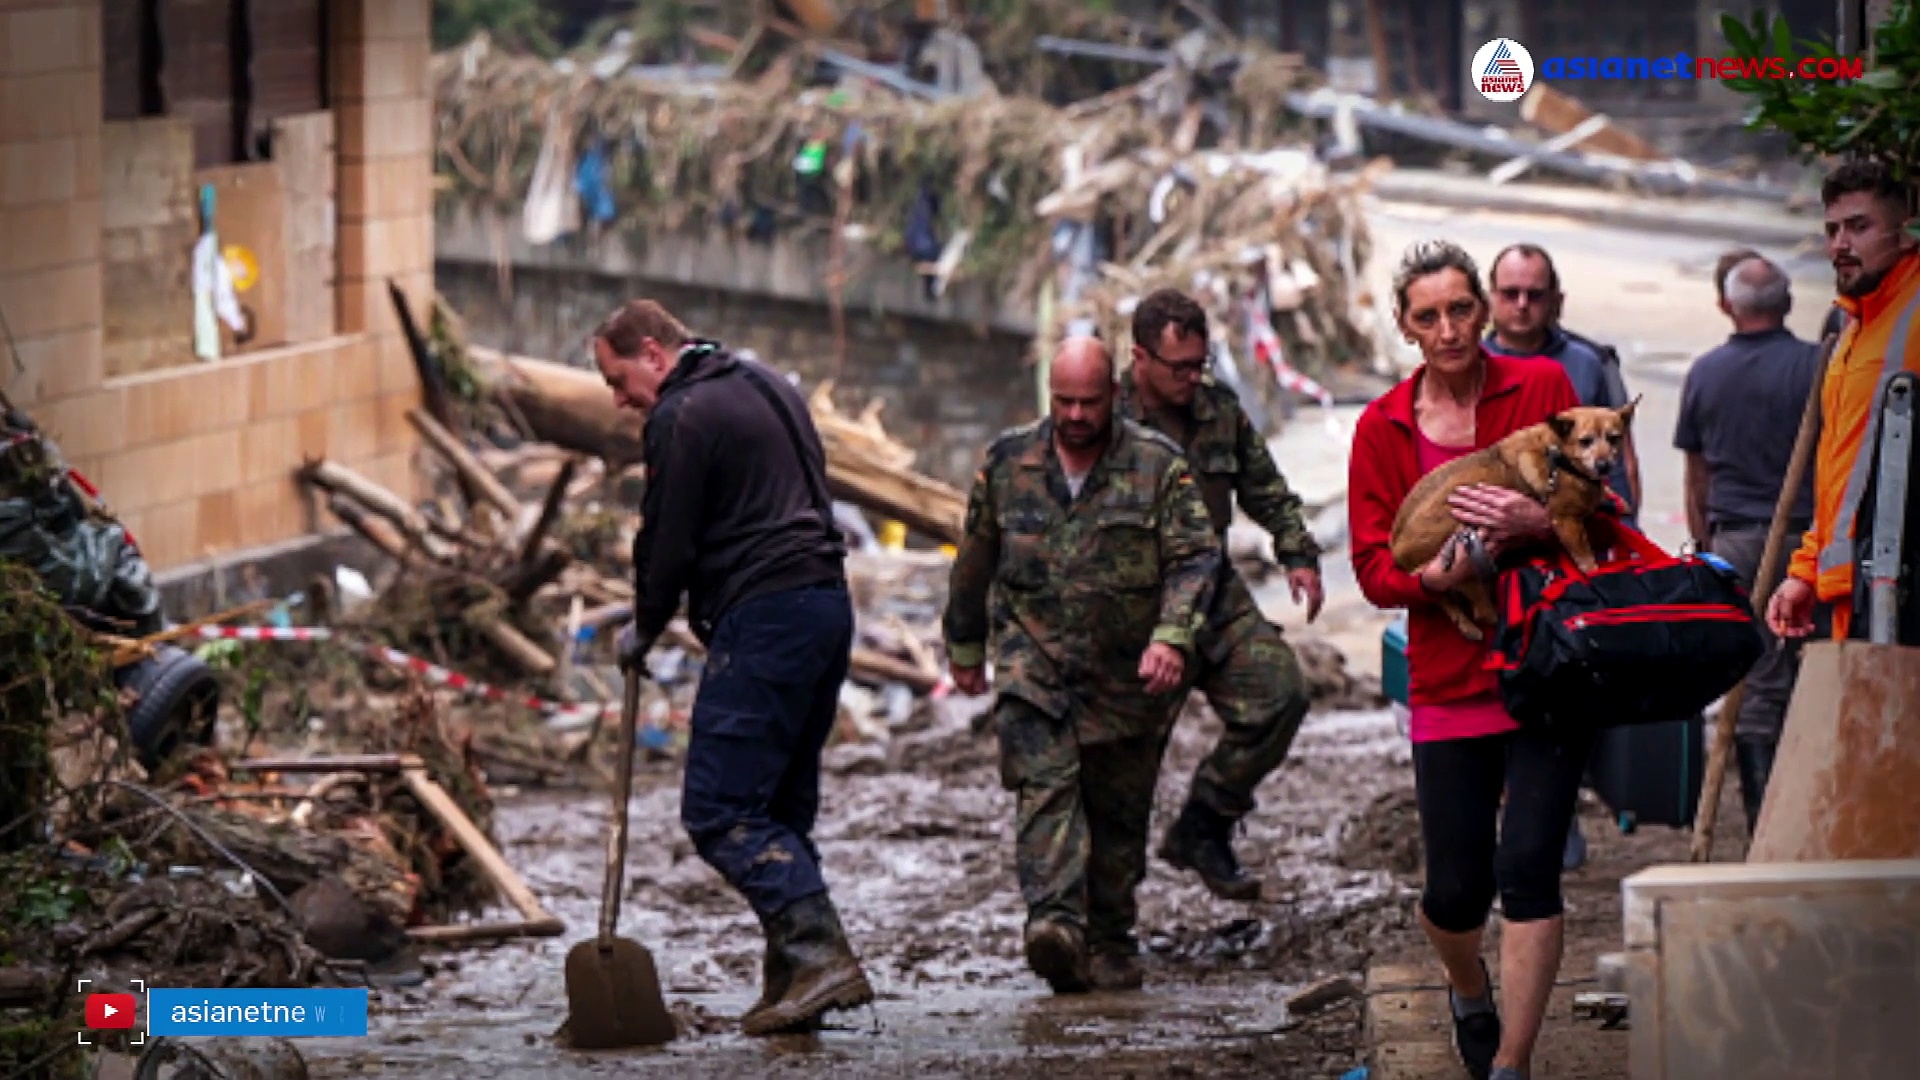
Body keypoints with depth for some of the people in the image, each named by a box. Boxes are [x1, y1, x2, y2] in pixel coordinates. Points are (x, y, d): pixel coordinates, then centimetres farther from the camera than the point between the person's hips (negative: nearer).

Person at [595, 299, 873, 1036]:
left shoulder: (683, 418, -8)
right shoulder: (769, 388, 21)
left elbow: (668, 541, -7)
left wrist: (644, 630, 11)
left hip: (763, 618, -10)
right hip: (828, 604, 10)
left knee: (720, 812, -9)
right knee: (783, 806, 12)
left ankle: (820, 955, -20)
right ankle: (792, 979, 8)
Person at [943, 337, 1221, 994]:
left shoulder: (1158, 465, -1)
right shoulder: (1008, 461, 6)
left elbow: (1195, 557, -8)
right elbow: (975, 560, 17)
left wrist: (1172, 637, -24)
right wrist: (966, 645, 23)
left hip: (1127, 674, 0)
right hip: (1031, 661, 0)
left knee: (1119, 814, 8)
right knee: (1044, 784, -21)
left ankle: (1110, 945, 22)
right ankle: (1054, 920, -36)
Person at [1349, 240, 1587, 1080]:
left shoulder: (1541, 387, 1)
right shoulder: (1382, 428, 5)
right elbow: (1373, 567, 4)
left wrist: (1538, 522, -20)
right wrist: (1430, 577, -18)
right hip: (1448, 678, 1)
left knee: (1527, 865, -13)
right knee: (1456, 890, 3)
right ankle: (1468, 986, 38)